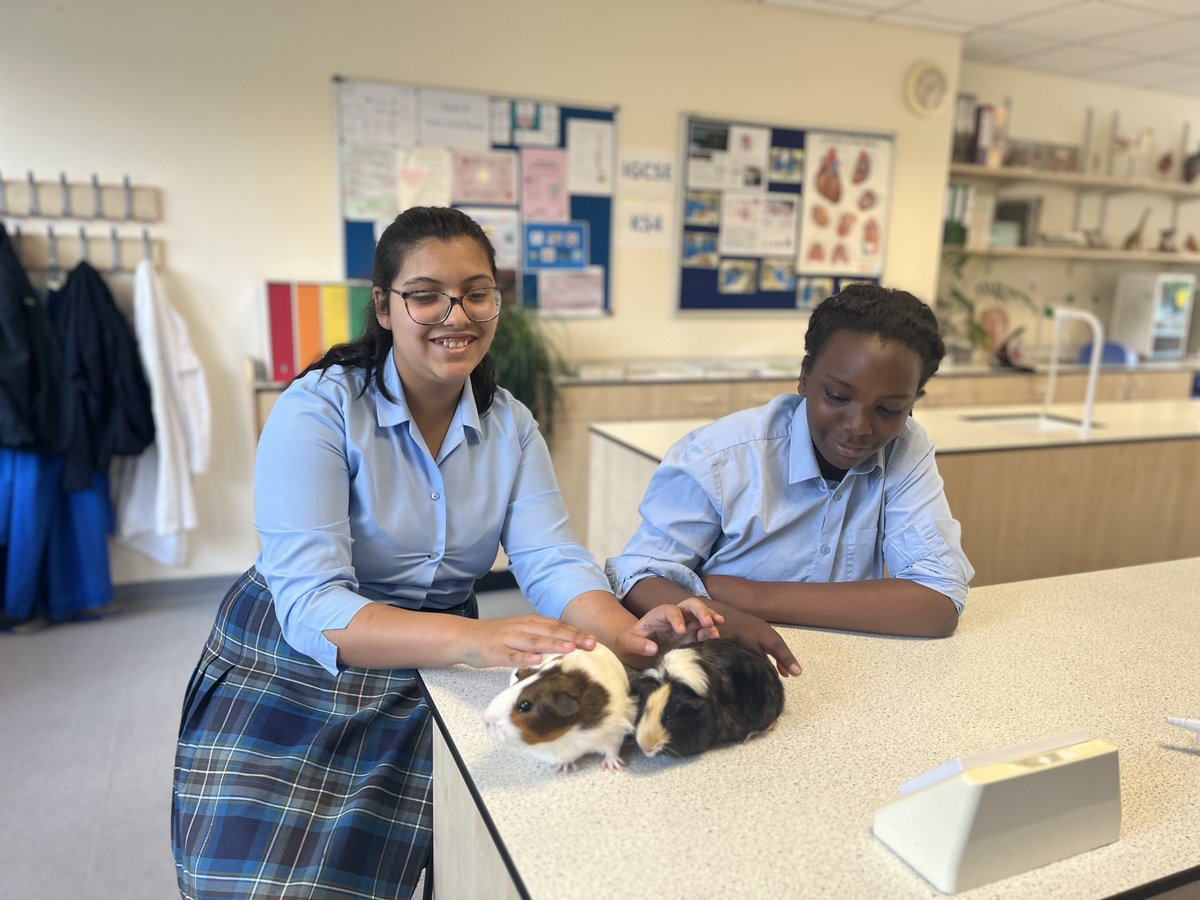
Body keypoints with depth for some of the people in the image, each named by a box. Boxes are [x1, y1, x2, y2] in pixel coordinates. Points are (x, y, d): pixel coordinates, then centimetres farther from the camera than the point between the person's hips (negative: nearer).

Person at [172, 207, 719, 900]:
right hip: (292, 677, -3)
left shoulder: (511, 426, 1)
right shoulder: (319, 409, -15)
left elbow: (551, 560, -9)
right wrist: (474, 639, -41)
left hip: (430, 688, 4)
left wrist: (627, 634, -32)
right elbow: (312, 608, -24)